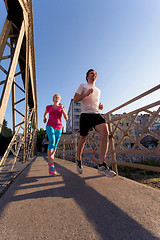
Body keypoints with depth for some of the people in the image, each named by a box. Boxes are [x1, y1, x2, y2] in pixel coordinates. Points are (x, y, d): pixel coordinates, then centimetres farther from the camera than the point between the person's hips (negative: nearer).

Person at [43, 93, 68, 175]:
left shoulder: (62, 107, 11)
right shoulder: (48, 107, 12)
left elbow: (66, 118, -2)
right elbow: (45, 114, 33)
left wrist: (62, 108, -11)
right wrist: (44, 118, 13)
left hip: (59, 128, 3)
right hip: (50, 126, -2)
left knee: (55, 146, 6)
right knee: (52, 141, -26)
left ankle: (50, 161, 29)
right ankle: (51, 165, -34)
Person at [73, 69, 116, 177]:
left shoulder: (98, 90, 28)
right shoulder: (83, 86, 12)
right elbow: (75, 99, 2)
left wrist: (100, 106, 12)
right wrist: (86, 93, -11)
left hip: (96, 114, 4)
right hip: (85, 114, -4)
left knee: (105, 132, -24)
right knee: (83, 139, 2)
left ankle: (102, 165, -23)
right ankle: (79, 161, 27)